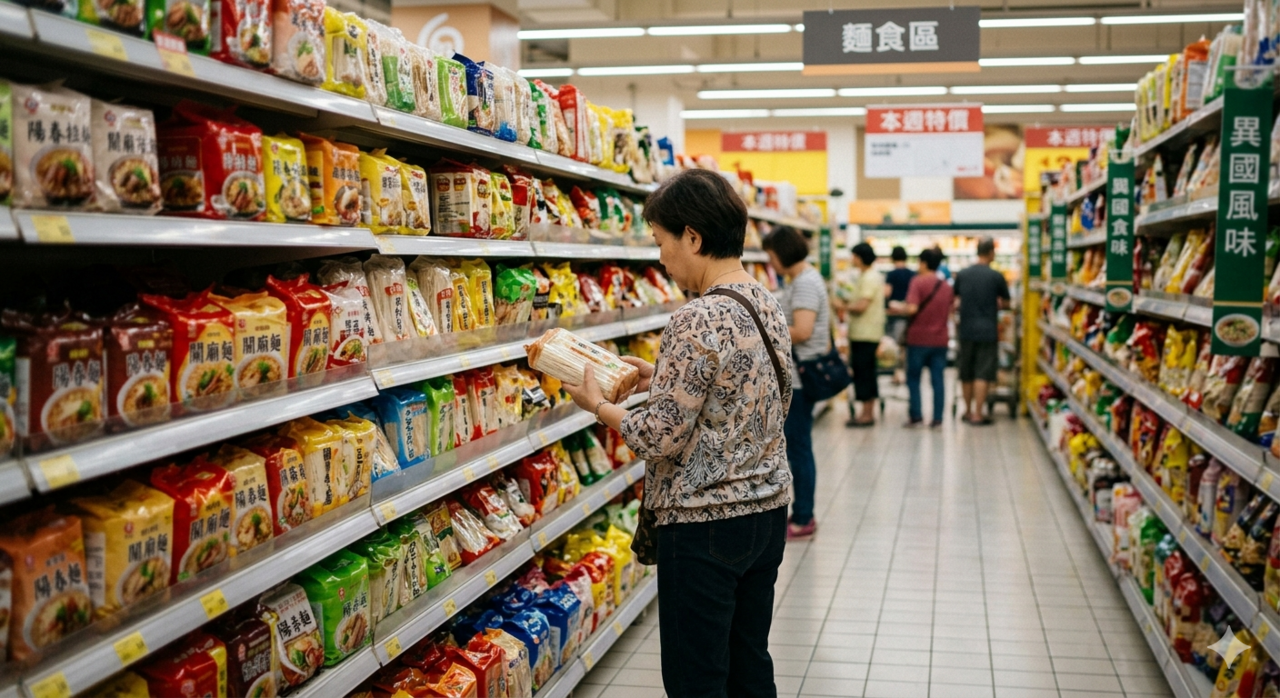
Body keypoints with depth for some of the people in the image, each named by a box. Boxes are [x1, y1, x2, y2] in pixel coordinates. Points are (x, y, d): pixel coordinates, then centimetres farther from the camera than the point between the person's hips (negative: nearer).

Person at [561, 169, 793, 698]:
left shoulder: (698, 321, -21)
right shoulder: (769, 306, 6)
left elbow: (661, 439, -19)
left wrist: (598, 405, -3)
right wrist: (663, 379, 14)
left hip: (704, 527, -9)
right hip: (767, 512, 9)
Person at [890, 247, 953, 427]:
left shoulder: (918, 281, -9)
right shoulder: (947, 286, 9)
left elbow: (912, 308, -19)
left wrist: (898, 308, 0)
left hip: (919, 338, -4)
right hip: (940, 338, 5)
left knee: (913, 378, 5)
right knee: (938, 379, 5)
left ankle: (916, 415, 2)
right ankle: (937, 418, 3)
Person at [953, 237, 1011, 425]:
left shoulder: (962, 274, 1)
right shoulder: (996, 276, -8)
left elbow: (955, 298, 17)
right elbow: (1006, 302, 6)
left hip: (966, 330, 4)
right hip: (987, 330, -4)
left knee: (966, 374, 12)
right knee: (982, 374, -1)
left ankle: (968, 411, 23)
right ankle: (978, 414, -2)